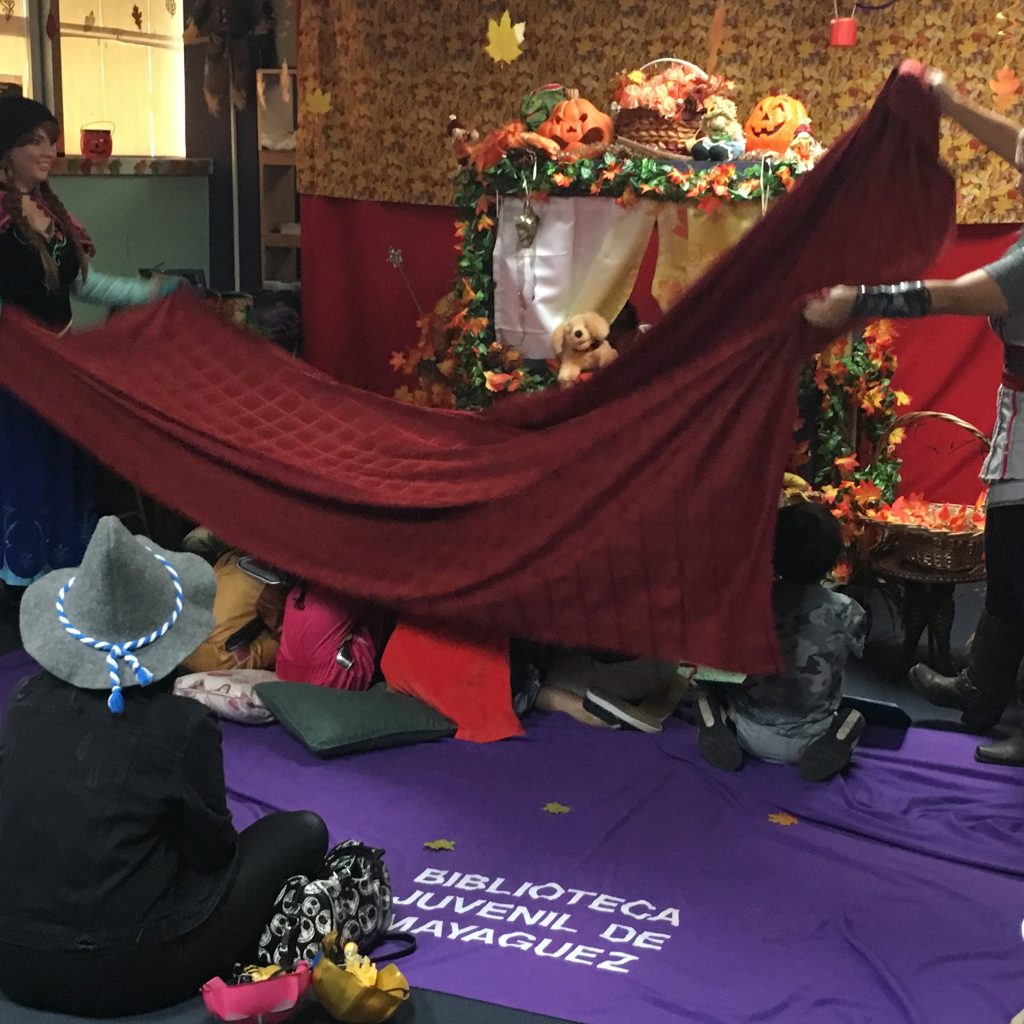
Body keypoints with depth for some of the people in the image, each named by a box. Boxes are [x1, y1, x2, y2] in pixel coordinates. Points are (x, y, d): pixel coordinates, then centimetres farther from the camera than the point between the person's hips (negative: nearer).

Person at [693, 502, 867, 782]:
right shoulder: (847, 614, -18)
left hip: (751, 735, 1)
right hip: (808, 740, -1)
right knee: (853, 718, 30)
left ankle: (721, 731, -1)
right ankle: (832, 743, -1)